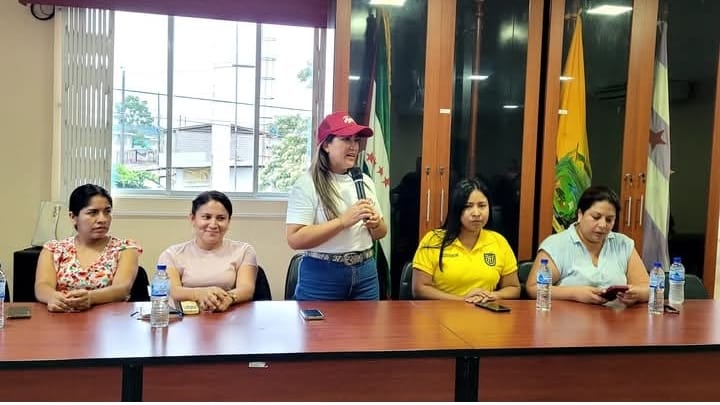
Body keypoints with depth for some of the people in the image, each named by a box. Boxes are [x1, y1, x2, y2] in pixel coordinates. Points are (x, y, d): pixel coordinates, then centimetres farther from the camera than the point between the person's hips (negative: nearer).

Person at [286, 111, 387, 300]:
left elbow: (381, 233, 16)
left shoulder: (365, 181, 8)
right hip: (322, 274, -5)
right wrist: (343, 221, -22)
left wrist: (375, 224, -8)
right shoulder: (307, 184, -9)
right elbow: (295, 239, -18)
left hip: (365, 271, 5)